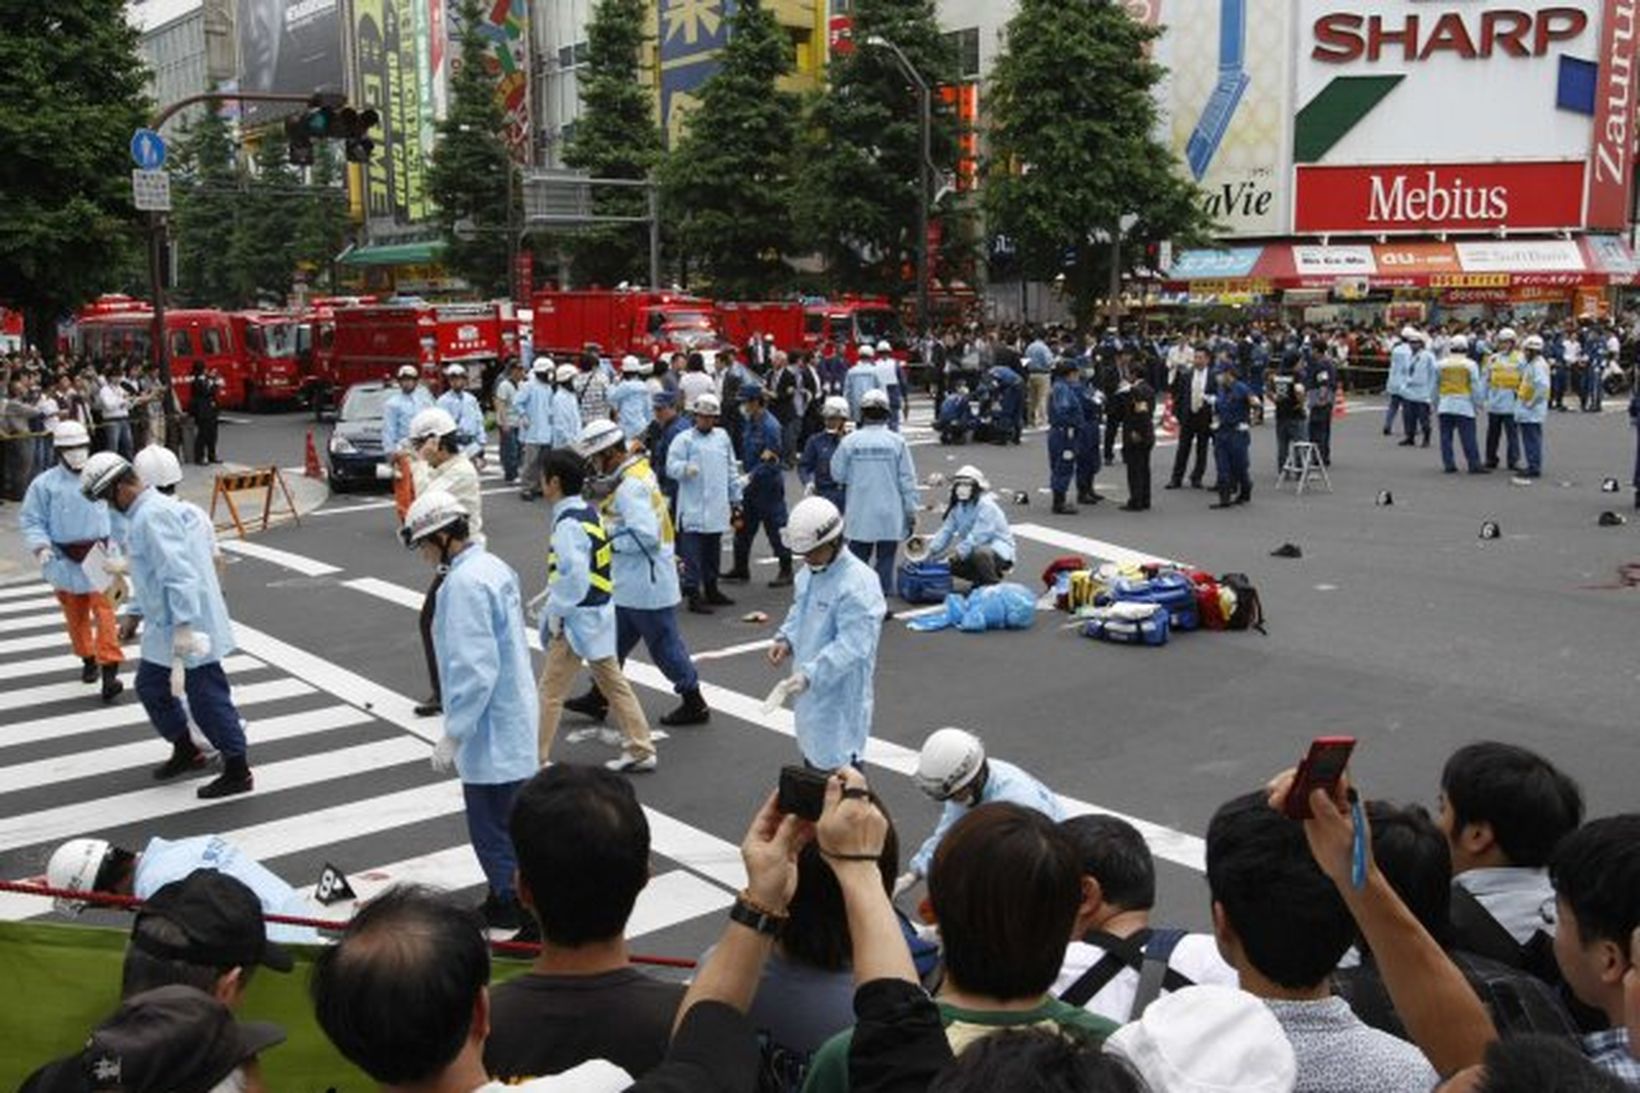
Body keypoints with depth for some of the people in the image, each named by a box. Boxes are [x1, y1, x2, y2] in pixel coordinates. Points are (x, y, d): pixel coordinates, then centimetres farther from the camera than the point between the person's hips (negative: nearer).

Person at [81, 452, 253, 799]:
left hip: (188, 626, -10)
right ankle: (185, 751, 34)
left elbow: (178, 574, -27)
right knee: (150, 686, 19)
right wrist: (134, 614, 25)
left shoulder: (153, 516, -19)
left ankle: (238, 772, 6)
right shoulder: (143, 514, 15)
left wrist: (183, 627, -28)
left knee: (207, 697, -3)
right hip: (164, 627, 10)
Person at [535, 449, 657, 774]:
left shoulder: (568, 524, -21)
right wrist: (554, 597, 17)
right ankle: (640, 750, 22)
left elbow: (574, 578, -28)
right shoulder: (589, 512, 7)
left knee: (551, 691, 1)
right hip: (599, 613, 9)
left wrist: (555, 612, -15)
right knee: (614, 683, 16)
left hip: (578, 619, -9)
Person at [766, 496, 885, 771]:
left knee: (836, 766, -4)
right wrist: (786, 639, 2)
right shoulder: (809, 572, 6)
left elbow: (853, 645, -28)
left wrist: (810, 674, -35)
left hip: (840, 694, -9)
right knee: (812, 755, 22)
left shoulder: (858, 585, -23)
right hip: (811, 687, 9)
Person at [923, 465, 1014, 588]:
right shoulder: (958, 507, 2)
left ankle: (993, 586, -14)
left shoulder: (986, 506, -23)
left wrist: (958, 551, -36)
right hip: (977, 548, 8)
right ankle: (980, 581, 15)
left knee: (980, 553, -38)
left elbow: (978, 536, -30)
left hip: (999, 551, -8)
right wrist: (931, 549, -17)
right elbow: (946, 530, -2)